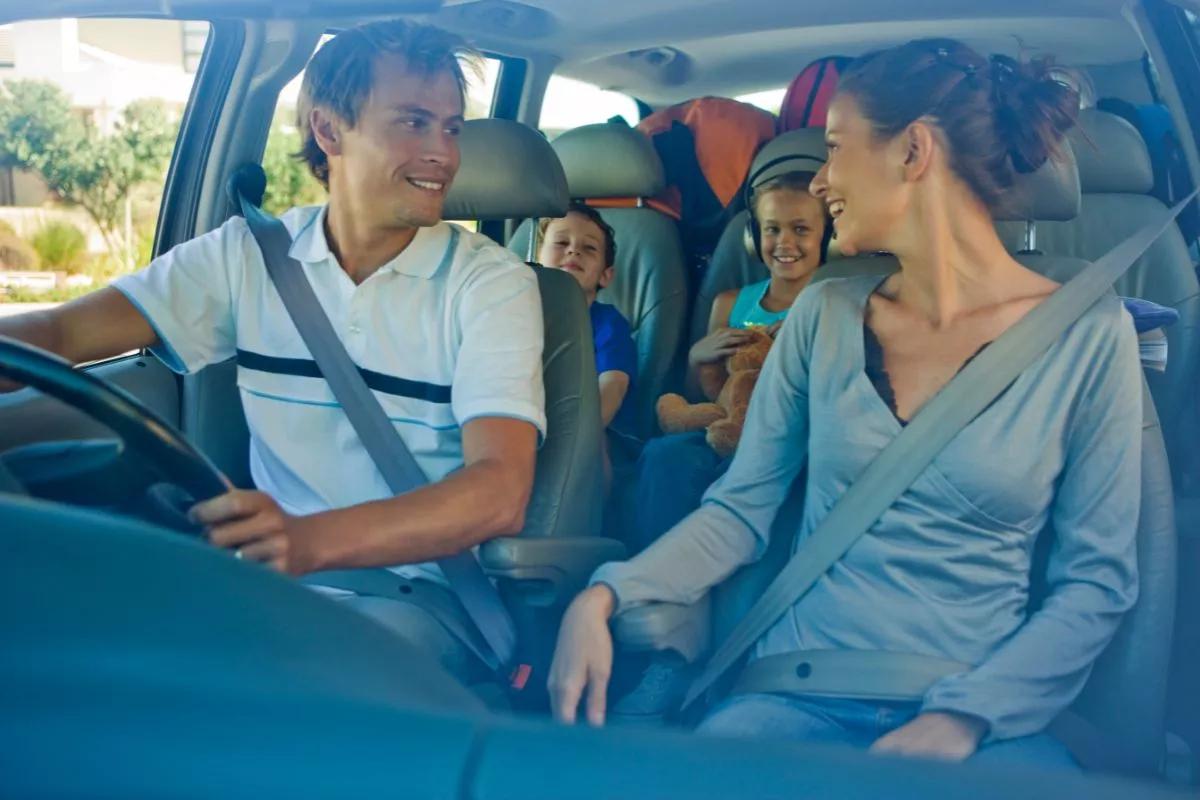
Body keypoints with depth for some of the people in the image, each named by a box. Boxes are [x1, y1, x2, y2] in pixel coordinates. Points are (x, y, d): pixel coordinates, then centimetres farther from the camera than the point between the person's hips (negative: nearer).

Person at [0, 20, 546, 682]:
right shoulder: (249, 255, 6)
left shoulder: (491, 283, -5)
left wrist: (311, 540, -37)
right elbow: (61, 334, -2)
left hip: (422, 598, -3)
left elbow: (499, 492, -19)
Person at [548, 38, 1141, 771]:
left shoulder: (1088, 334, -3)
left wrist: (962, 720, -13)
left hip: (986, 719, -1)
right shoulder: (824, 317, 4)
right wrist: (605, 597, -11)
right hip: (801, 702, 1)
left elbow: (1099, 579, -2)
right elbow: (740, 510, 4)